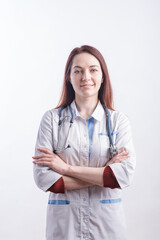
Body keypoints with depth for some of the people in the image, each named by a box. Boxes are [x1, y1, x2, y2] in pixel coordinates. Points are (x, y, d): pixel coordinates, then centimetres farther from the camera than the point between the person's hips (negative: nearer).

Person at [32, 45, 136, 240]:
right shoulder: (52, 119, -3)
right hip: (64, 223, -1)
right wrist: (103, 175, -13)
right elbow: (42, 177, -11)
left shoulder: (118, 120, -1)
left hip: (107, 223, 1)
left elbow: (125, 174, -13)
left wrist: (67, 167, -15)